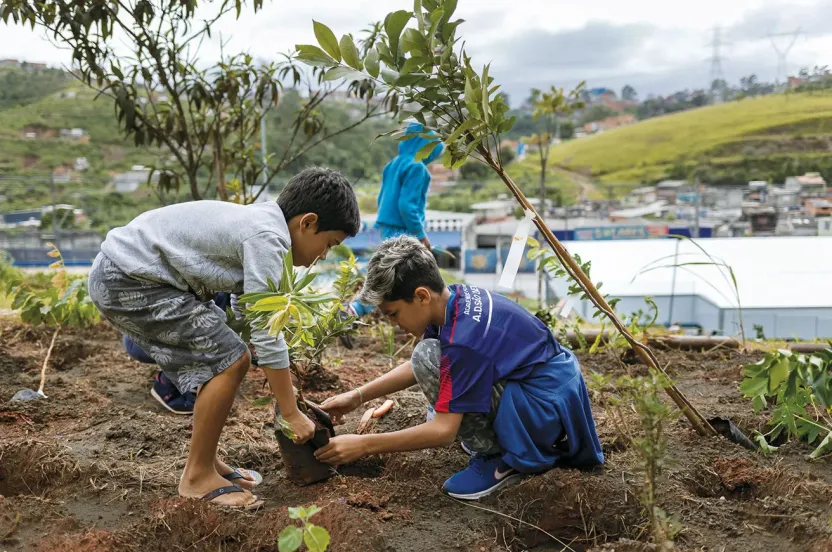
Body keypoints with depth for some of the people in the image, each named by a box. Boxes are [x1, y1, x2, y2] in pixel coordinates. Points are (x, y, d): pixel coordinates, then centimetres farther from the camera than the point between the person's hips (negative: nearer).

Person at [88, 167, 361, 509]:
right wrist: (291, 413, -14)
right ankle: (198, 477, 3)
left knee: (217, 356, 14)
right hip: (128, 281, -10)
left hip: (124, 274, 10)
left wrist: (285, 388, 17)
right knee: (229, 360, -10)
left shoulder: (260, 224, 10)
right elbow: (266, 333, -22)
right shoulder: (267, 237, -20)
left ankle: (206, 461, 24)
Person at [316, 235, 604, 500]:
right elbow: (416, 369, 13)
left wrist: (362, 445, -20)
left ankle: (506, 457, -8)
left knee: (428, 357, -21)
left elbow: (444, 431, -25)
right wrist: (357, 396, 6)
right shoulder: (454, 298, -1)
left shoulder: (465, 338, -28)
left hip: (553, 407, -9)